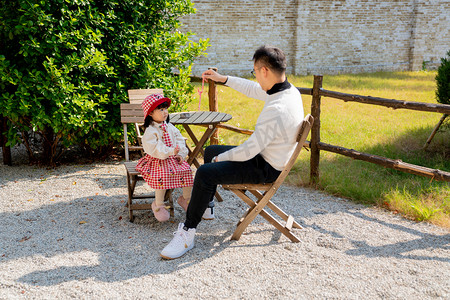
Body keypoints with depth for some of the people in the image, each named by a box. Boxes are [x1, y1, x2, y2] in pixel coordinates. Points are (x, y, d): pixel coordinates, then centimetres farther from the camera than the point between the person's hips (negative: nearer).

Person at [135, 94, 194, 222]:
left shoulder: (170, 127, 11)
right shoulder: (150, 131, -12)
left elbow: (180, 141, 12)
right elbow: (153, 149, -23)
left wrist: (181, 154, -5)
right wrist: (170, 151, -30)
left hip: (173, 159, 6)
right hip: (158, 161, -6)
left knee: (187, 171, -10)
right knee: (163, 176, -30)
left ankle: (186, 198, 11)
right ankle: (158, 204, -10)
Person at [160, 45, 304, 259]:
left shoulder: (276, 110, -33)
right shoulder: (290, 90, -3)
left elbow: (249, 151, -27)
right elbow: (254, 90, 17)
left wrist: (221, 158, -10)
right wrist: (223, 79, 21)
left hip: (266, 169, -10)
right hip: (269, 156, 10)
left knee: (205, 173, -21)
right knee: (210, 151, 22)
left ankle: (187, 233, -9)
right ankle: (205, 203, 40)